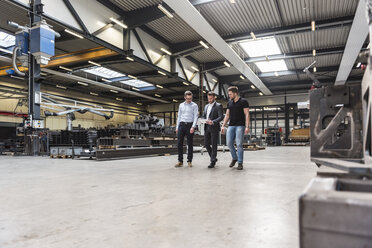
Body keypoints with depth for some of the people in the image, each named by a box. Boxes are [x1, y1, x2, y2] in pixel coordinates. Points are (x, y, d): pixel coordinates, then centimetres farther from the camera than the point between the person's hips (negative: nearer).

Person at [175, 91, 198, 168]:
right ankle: (180, 161, 5)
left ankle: (189, 161, 10)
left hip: (190, 125, -3)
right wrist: (177, 127, 10)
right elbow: (179, 116, 16)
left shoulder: (194, 105, 3)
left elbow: (195, 116, -3)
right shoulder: (181, 105, 14)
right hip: (181, 125, 3)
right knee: (179, 143, -1)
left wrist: (193, 127, -15)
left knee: (190, 144, 2)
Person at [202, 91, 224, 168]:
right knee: (206, 144, 8)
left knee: (214, 145, -3)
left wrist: (213, 122, -24)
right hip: (207, 128, 7)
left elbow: (221, 117, -11)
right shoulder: (206, 106, 18)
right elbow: (203, 116, 21)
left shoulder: (218, 106, -3)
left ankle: (212, 162, 4)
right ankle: (214, 158, 26)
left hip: (214, 128, -6)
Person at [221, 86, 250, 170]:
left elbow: (247, 115, -7)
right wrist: (223, 126, 9)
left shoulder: (243, 102, -3)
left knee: (239, 144, -6)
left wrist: (247, 126, -15)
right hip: (231, 126, 5)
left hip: (240, 126, -5)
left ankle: (240, 163, 4)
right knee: (229, 143, 1)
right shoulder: (229, 103, 14)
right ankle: (234, 158, 23)